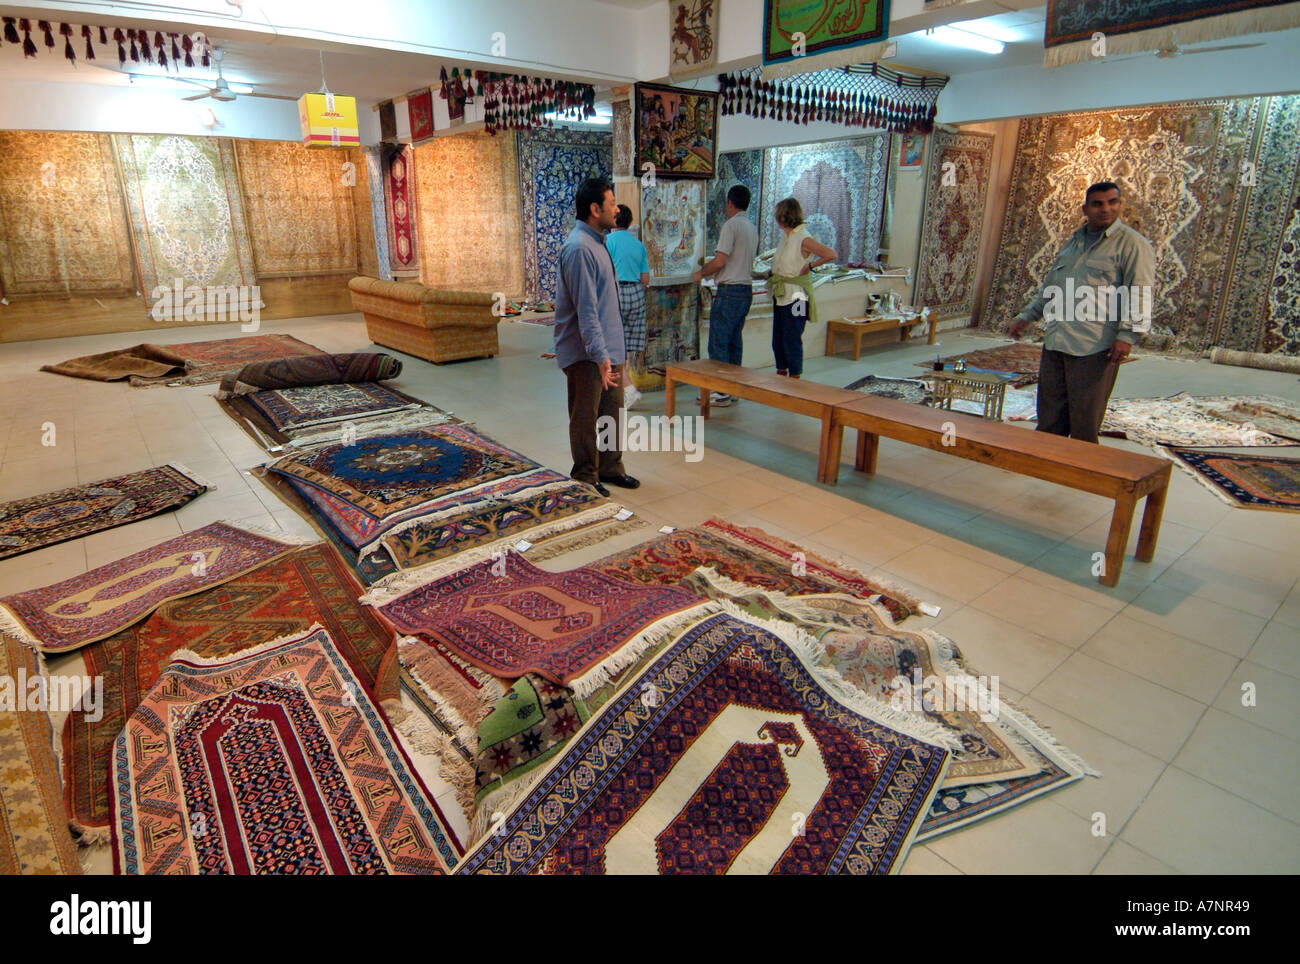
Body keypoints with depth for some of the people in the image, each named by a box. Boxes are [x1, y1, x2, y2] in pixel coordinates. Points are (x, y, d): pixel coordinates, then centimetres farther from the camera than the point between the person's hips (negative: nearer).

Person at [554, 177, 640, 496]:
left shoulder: (597, 243, 13)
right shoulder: (579, 248, -19)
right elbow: (586, 310, -25)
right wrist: (600, 355, -28)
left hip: (609, 349, 10)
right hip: (587, 354, -10)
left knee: (612, 410, 17)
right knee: (585, 417, 3)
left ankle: (610, 467, 32)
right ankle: (586, 478, 16)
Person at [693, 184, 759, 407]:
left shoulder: (731, 225, -11)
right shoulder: (752, 228, 16)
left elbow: (720, 261, -17)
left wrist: (701, 273, 0)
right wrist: (710, 265, 27)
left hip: (729, 291, -9)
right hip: (746, 289, 9)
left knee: (718, 343, -5)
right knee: (734, 342, 13)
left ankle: (721, 392, -5)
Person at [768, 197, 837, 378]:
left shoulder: (804, 239, -14)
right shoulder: (786, 237, 11)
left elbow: (831, 255, -18)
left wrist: (810, 265, -14)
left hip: (795, 297, -8)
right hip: (780, 295, 8)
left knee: (792, 340, -3)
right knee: (778, 340, 12)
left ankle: (795, 379, 8)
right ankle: (781, 375, 24)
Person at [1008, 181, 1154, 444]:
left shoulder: (1132, 244, -1)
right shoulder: (1074, 241, 21)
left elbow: (1139, 294, -9)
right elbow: (1050, 286, 30)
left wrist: (1127, 335, -19)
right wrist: (1026, 317, 24)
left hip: (1095, 346, -6)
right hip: (1056, 343, 6)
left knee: (1085, 420, -2)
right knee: (1050, 416, 10)